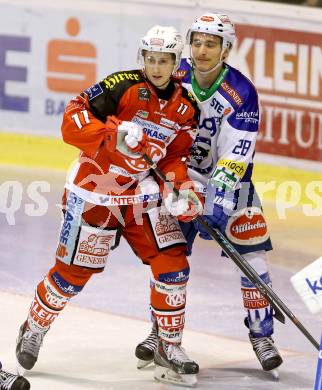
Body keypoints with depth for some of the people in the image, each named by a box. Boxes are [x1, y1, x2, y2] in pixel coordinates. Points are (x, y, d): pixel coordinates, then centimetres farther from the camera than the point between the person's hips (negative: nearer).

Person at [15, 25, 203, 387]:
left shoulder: (186, 107, 1)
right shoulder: (122, 86, -17)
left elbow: (175, 157, 5)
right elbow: (73, 119, -21)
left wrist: (182, 192, -13)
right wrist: (113, 134, -34)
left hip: (143, 194, 5)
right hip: (94, 191, -5)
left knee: (172, 263, -5)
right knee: (73, 271, 1)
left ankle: (169, 348, 10)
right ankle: (34, 328, 27)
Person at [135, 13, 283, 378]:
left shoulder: (241, 94, -21)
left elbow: (235, 157, -25)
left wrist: (220, 199, -33)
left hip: (231, 180, -2)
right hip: (181, 174, 2)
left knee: (252, 257, -7)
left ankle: (261, 334, 6)